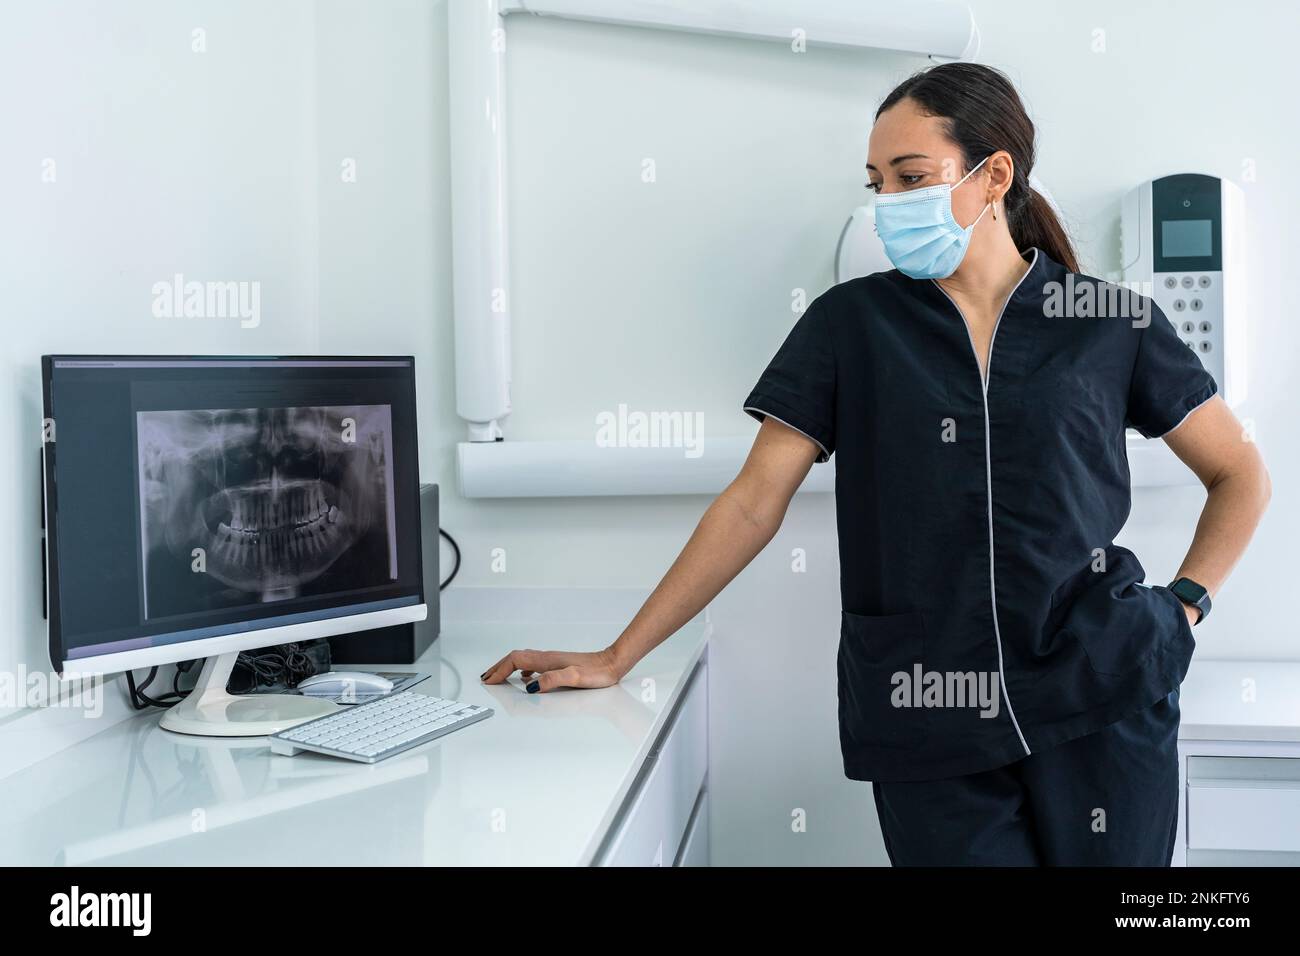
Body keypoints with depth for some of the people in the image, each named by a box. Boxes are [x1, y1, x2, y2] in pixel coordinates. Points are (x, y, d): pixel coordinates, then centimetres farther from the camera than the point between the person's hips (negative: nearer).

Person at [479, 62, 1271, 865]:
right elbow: (752, 505, 1)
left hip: (1104, 707, 1)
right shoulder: (850, 323, 3)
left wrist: (1187, 604, -1)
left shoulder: (1114, 322, 3)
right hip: (929, 729, 0)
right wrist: (617, 658, -3)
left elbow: (1241, 474, 14)